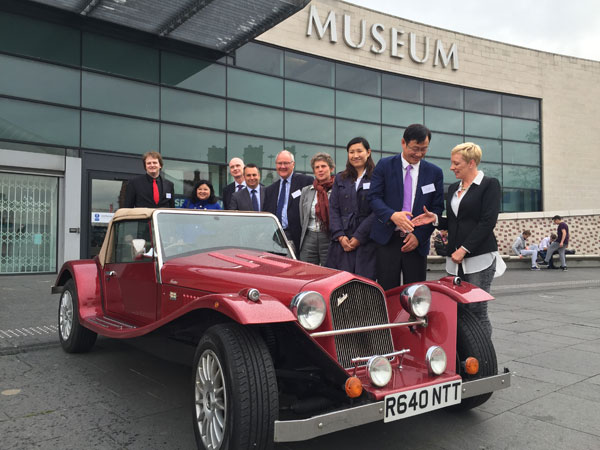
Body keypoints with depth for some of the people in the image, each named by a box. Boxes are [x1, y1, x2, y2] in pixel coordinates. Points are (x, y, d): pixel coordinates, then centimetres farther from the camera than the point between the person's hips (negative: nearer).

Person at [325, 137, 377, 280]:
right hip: (341, 242, 3)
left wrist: (358, 237, -11)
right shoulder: (340, 179, 16)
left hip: (367, 242, -3)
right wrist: (340, 236, -5)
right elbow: (333, 209, 9)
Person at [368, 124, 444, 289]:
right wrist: (392, 215, -21)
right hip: (387, 240, -1)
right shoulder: (385, 165, 4)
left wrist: (419, 236, -6)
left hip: (417, 242, 2)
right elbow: (374, 197, -2)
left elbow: (437, 208, 6)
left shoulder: (435, 173, 8)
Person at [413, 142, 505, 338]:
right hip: (456, 260, 6)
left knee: (477, 311, -6)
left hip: (479, 258, -6)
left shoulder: (490, 184, -2)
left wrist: (464, 249, -15)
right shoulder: (453, 188, 18)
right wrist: (435, 219, 2)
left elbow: (487, 222, -11)